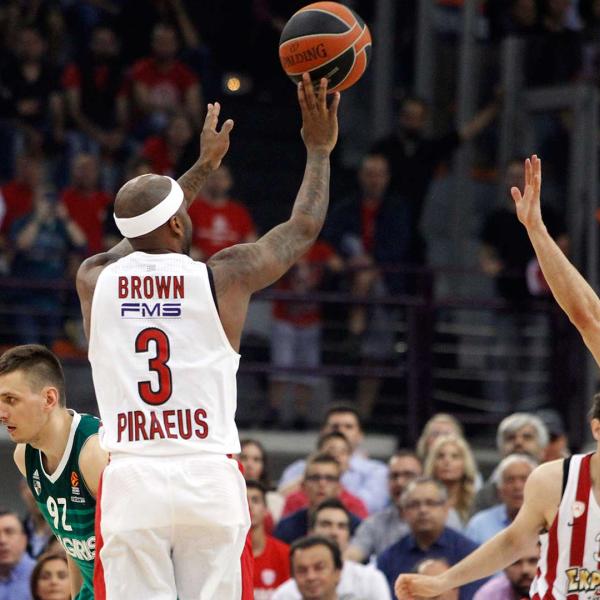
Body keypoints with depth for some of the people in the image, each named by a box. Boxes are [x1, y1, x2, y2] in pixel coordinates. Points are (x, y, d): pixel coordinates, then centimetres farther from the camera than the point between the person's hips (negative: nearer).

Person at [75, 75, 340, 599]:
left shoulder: (95, 280, 7)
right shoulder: (224, 278, 0)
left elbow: (144, 230, 30)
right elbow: (303, 228, 17)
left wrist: (204, 166, 42)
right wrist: (319, 149, 31)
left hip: (131, 481, 1)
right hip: (209, 479, -1)